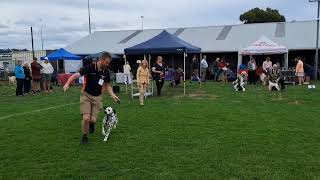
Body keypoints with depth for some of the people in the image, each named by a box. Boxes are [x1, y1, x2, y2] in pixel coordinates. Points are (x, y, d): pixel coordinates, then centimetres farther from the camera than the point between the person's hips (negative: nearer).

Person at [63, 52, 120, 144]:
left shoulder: (106, 72, -3)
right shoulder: (90, 67, -16)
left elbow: (107, 86, 9)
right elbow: (76, 75, -24)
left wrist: (113, 95, -5)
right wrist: (67, 83, -41)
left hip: (97, 97, 3)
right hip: (86, 95, -3)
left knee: (93, 119, -5)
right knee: (86, 118, -13)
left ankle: (91, 124, 34)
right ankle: (84, 136, 13)